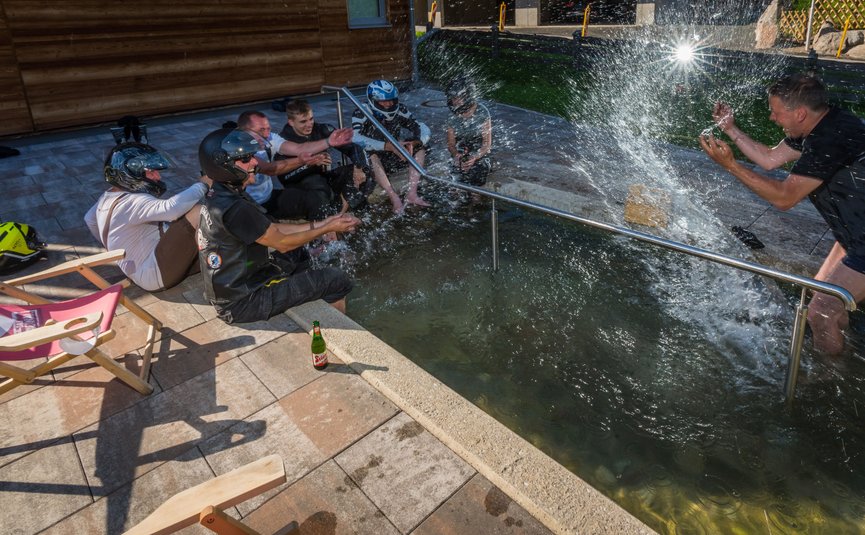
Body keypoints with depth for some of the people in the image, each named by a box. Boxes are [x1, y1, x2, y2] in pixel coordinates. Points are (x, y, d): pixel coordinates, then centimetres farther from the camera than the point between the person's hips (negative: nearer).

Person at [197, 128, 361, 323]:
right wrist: (328, 228, -5)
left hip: (233, 287, 10)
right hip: (242, 303, -9)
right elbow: (282, 243, -17)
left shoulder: (220, 196, 2)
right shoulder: (234, 209, -28)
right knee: (336, 280, -5)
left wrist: (322, 223, 2)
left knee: (299, 253, 24)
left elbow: (274, 229, 4)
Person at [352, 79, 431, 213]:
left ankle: (412, 193, -19)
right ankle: (394, 197, -35)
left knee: (422, 145, -10)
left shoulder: (399, 110, -5)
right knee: (369, 151, -36)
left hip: (394, 159, 5)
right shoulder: (361, 113, -17)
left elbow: (423, 129, -7)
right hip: (373, 163, -5)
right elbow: (356, 138, -36)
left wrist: (412, 143, -31)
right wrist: (389, 146, -44)